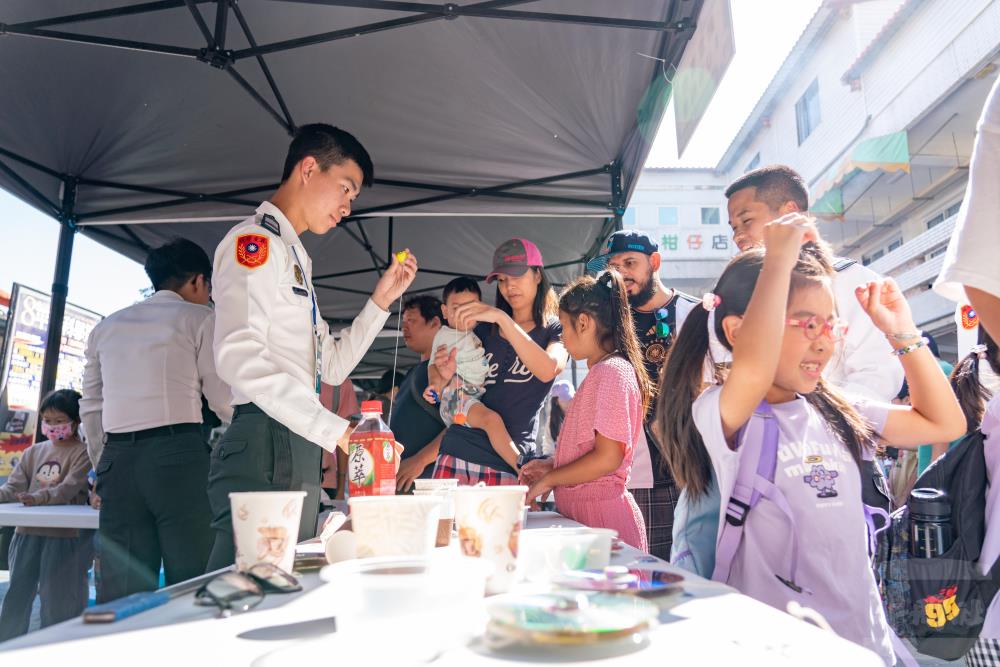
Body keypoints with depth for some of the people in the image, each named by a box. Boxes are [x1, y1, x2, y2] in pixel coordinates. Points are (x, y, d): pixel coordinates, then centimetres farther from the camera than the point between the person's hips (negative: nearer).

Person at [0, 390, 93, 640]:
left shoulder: (82, 452, -5)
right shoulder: (33, 452, 14)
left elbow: (68, 488, -18)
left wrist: (38, 497, -33)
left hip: (65, 534, -5)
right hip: (28, 532, 5)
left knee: (57, 599, 3)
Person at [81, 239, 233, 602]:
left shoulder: (107, 327, 20)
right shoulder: (198, 318, 4)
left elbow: (91, 408, 19)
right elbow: (222, 398, -1)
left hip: (117, 456, 6)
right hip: (178, 453, -5)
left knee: (121, 589, 7)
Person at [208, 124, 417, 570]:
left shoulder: (293, 256, 24)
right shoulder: (255, 241, -5)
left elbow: (332, 366, 24)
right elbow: (240, 359, -21)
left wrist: (382, 299, 17)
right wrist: (337, 430, -22)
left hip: (300, 451, 10)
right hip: (265, 448, -9)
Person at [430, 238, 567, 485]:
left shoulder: (557, 330, 5)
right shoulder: (483, 328, 16)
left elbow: (548, 370, -18)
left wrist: (502, 318, -21)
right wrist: (449, 377, -4)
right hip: (457, 452, 4)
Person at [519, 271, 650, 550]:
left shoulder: (612, 372, -16)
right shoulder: (600, 371, 14)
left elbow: (608, 458, -21)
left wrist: (549, 479, -11)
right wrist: (552, 465, 10)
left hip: (601, 516, -9)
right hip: (582, 511, 9)